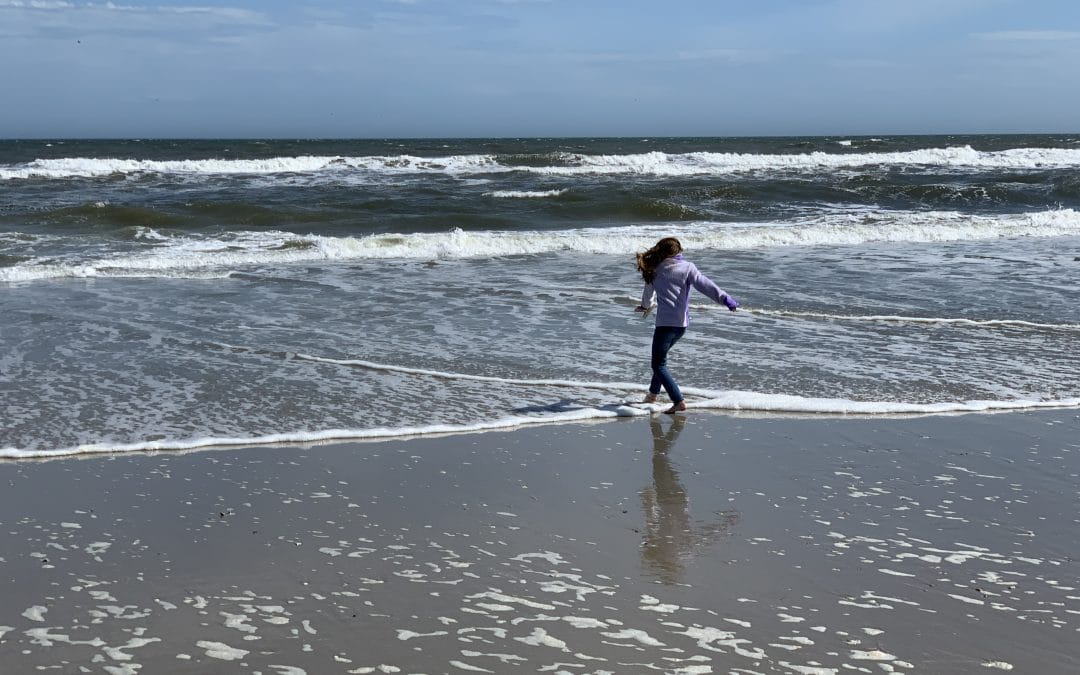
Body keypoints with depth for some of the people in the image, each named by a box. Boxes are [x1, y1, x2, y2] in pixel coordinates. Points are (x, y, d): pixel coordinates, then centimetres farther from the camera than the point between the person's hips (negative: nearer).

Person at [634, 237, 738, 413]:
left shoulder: (655, 270, 7)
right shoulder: (687, 267, 5)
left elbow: (648, 291, 26)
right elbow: (704, 285, -10)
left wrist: (645, 306, 48)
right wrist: (725, 298, -19)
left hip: (665, 322, -4)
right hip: (682, 322, 4)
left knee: (659, 364, -2)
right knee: (660, 358, 25)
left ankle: (678, 402, -16)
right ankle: (653, 394, 36)